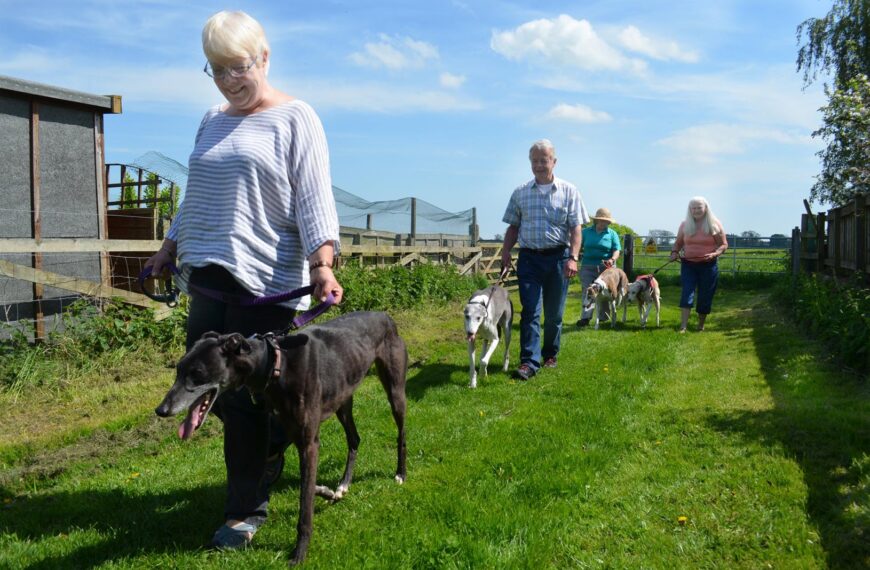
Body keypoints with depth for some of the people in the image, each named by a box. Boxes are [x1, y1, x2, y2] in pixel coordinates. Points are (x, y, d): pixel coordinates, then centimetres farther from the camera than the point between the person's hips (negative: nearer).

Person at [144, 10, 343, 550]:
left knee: (248, 399, -2)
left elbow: (313, 198, -11)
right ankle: (266, 461, 31)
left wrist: (322, 263, -22)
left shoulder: (295, 118, -3)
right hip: (208, 276, 7)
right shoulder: (212, 121, 18)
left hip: (266, 282, -7)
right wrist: (172, 245, 23)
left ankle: (248, 509, 13)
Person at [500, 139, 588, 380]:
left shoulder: (568, 191, 2)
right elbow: (513, 226, 12)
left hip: (557, 257, 0)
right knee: (530, 311, -7)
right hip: (529, 258, 1)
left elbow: (576, 228, -2)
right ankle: (529, 361, -8)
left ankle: (550, 355, 24)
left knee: (554, 313, 8)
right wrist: (506, 251, -4)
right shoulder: (520, 193, 7)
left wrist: (573, 258, -14)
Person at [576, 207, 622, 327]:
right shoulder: (586, 232, 9)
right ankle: (585, 317, -16)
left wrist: (612, 259, -21)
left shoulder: (612, 234, 7)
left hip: (606, 267, 0)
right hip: (588, 266, 0)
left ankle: (604, 317, 18)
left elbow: (616, 250, -1)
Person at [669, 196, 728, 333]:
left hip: (708, 265, -1)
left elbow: (724, 245, -1)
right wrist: (674, 252, -8)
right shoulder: (685, 224, 4)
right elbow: (678, 242, 13)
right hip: (688, 264, 1)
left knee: (705, 296, 6)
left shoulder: (714, 224, -2)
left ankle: (701, 325, 23)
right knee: (687, 293, -12)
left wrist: (714, 254, -20)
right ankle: (683, 326, -17)